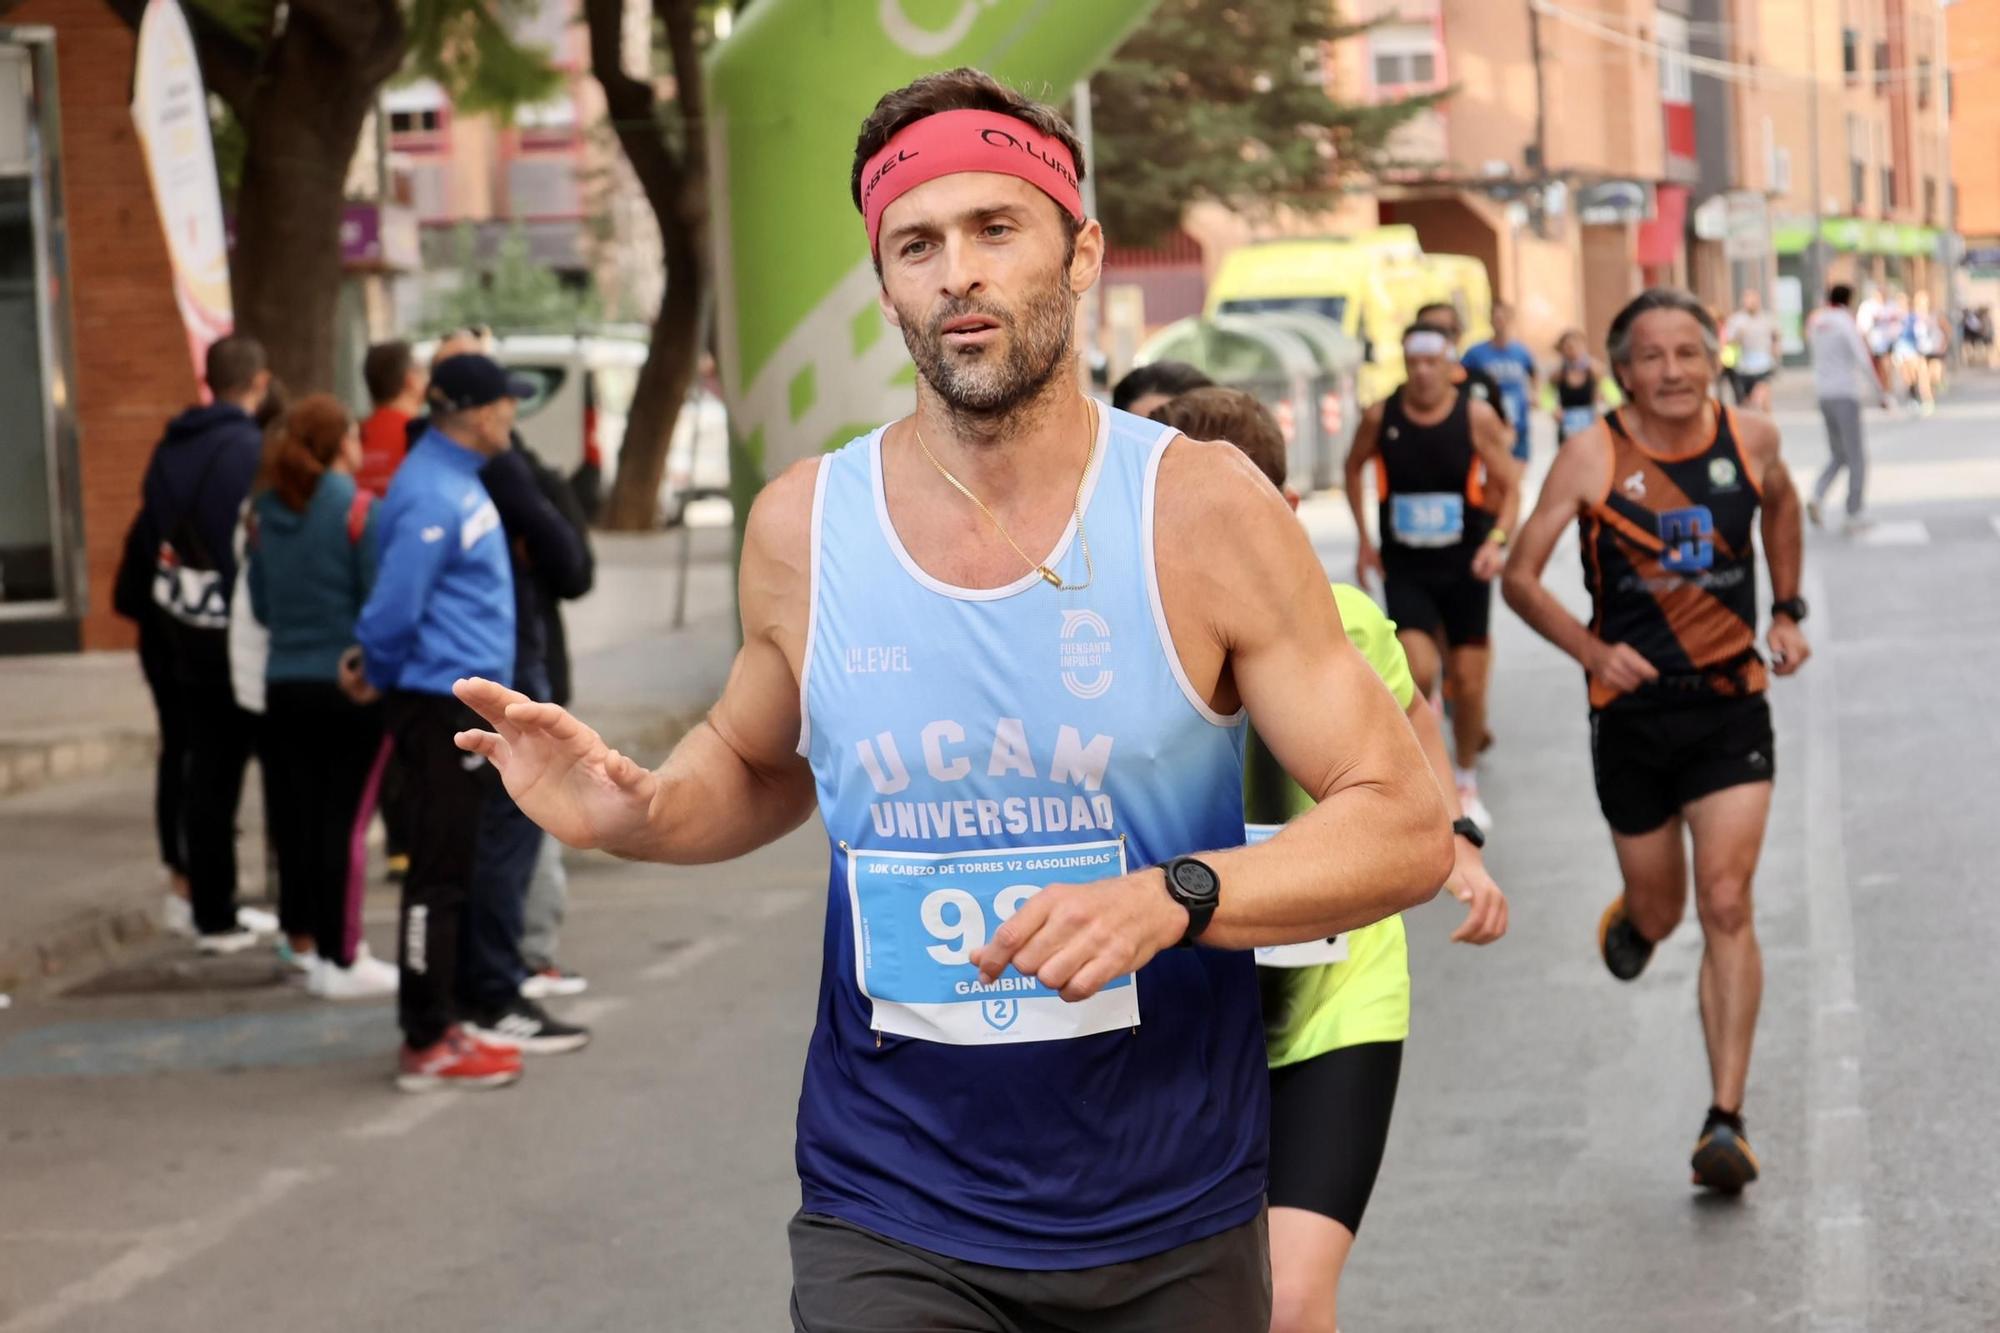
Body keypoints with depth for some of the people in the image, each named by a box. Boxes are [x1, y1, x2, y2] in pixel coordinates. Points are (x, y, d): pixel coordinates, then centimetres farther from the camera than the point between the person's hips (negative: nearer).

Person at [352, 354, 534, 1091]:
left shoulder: (459, 478, 13)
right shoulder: (432, 496, -19)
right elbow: (396, 606, -20)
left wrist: (376, 666, 14)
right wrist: (378, 673, -3)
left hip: (469, 702, 10)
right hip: (442, 703, -10)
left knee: (450, 869, 14)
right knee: (439, 873, -5)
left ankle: (439, 1025, 23)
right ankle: (426, 1046, 0)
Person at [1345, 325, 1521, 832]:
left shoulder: (1476, 418, -8)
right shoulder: (1380, 417, -5)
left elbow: (1510, 487, -3)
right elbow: (1354, 468, 13)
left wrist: (1496, 539, -19)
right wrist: (1364, 539, 9)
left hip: (1464, 566, 0)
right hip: (1404, 568, 0)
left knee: (1468, 681, 5)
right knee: (1419, 672, -19)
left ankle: (1467, 783, 25)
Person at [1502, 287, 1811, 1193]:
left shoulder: (1750, 439, -2)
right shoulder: (1593, 457, -10)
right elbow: (1520, 576, -7)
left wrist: (1787, 611, 15)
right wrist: (1593, 650, -21)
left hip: (1731, 707, 0)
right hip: (1633, 713, 0)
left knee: (1726, 906, -12)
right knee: (1659, 910, 13)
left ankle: (1726, 1121, -10)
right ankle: (1628, 921, 54)